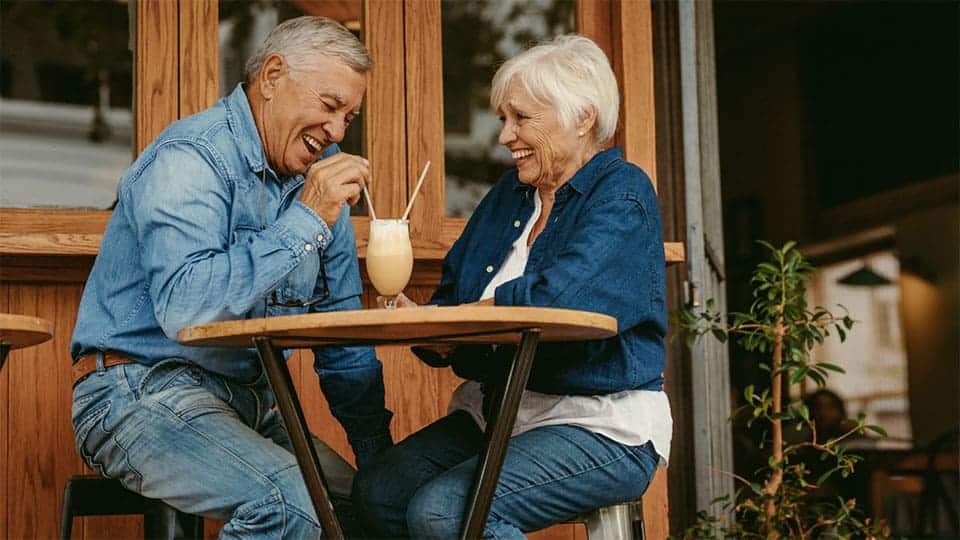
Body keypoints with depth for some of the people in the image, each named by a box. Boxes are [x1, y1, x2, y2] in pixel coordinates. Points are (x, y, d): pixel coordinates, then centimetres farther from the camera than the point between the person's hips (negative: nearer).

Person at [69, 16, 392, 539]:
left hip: (249, 403, 7)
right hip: (143, 391, -7)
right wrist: (305, 221, -25)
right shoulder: (190, 158, -13)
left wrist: (380, 458, 10)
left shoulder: (317, 174, 10)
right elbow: (185, 308, -30)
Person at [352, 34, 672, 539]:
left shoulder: (622, 194, -9)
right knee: (376, 492, -12)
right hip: (496, 412, 8)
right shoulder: (510, 192, 14)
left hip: (601, 426, -7)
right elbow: (450, 295, 11)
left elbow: (556, 303, -24)